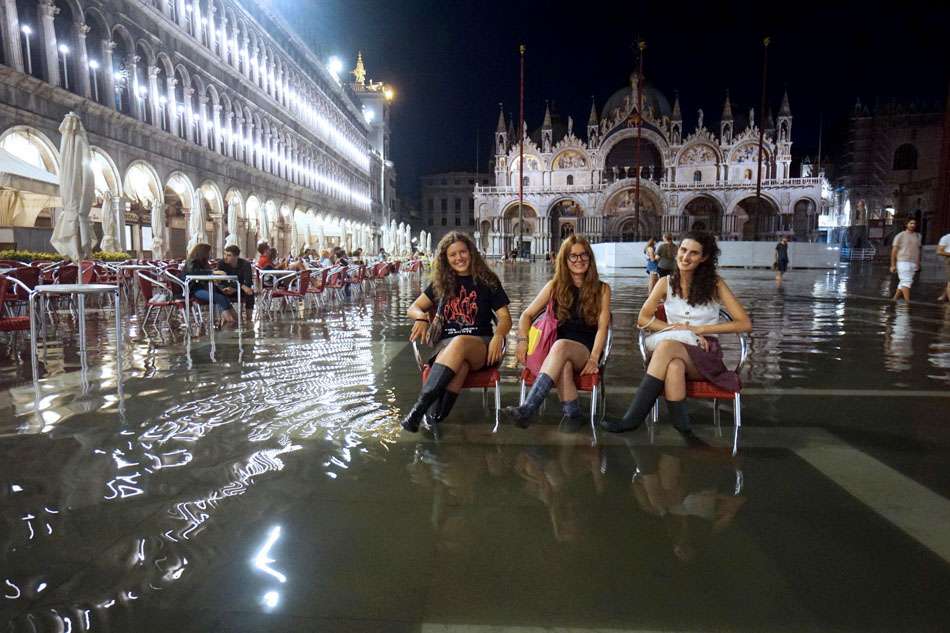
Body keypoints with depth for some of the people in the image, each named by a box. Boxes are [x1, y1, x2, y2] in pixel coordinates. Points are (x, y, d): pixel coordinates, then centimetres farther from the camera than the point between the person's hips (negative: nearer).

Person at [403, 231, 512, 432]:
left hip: (481, 345, -1)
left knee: (460, 343, -40)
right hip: (447, 343, 2)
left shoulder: (487, 281, 11)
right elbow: (414, 308, 18)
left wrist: (498, 336, -17)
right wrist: (421, 316, -8)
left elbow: (505, 317, 7)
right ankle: (439, 415, -49)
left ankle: (421, 406, -50)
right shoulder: (441, 283, 18)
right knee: (459, 363, -39)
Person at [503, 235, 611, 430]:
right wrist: (523, 340, -5)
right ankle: (573, 414, -19)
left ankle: (527, 410, -48)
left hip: (585, 350, -1)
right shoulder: (555, 286, 17)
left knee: (561, 346, -38)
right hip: (555, 349, 1)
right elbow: (527, 315, 15)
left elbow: (602, 327, 3)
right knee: (563, 366, -38)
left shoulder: (602, 289, 14)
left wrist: (593, 359, -13)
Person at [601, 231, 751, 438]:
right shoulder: (666, 283, 10)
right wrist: (676, 328, -11)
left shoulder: (714, 284, 3)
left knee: (667, 345, -35)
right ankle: (682, 431, -39)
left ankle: (633, 418, -39)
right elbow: (643, 319, 5)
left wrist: (698, 329, -10)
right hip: (676, 354, 2)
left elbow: (745, 324, -2)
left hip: (706, 356, -2)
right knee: (674, 366, -38)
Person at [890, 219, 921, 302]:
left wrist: (918, 263, 13)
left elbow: (918, 250, 18)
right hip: (903, 262, -5)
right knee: (907, 281, -15)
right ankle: (908, 301, -18)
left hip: (913, 263, 5)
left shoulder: (917, 236, 13)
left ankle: (895, 300, 15)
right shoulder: (900, 236, -2)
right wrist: (893, 265, -7)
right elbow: (894, 251, -2)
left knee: (904, 283, 7)